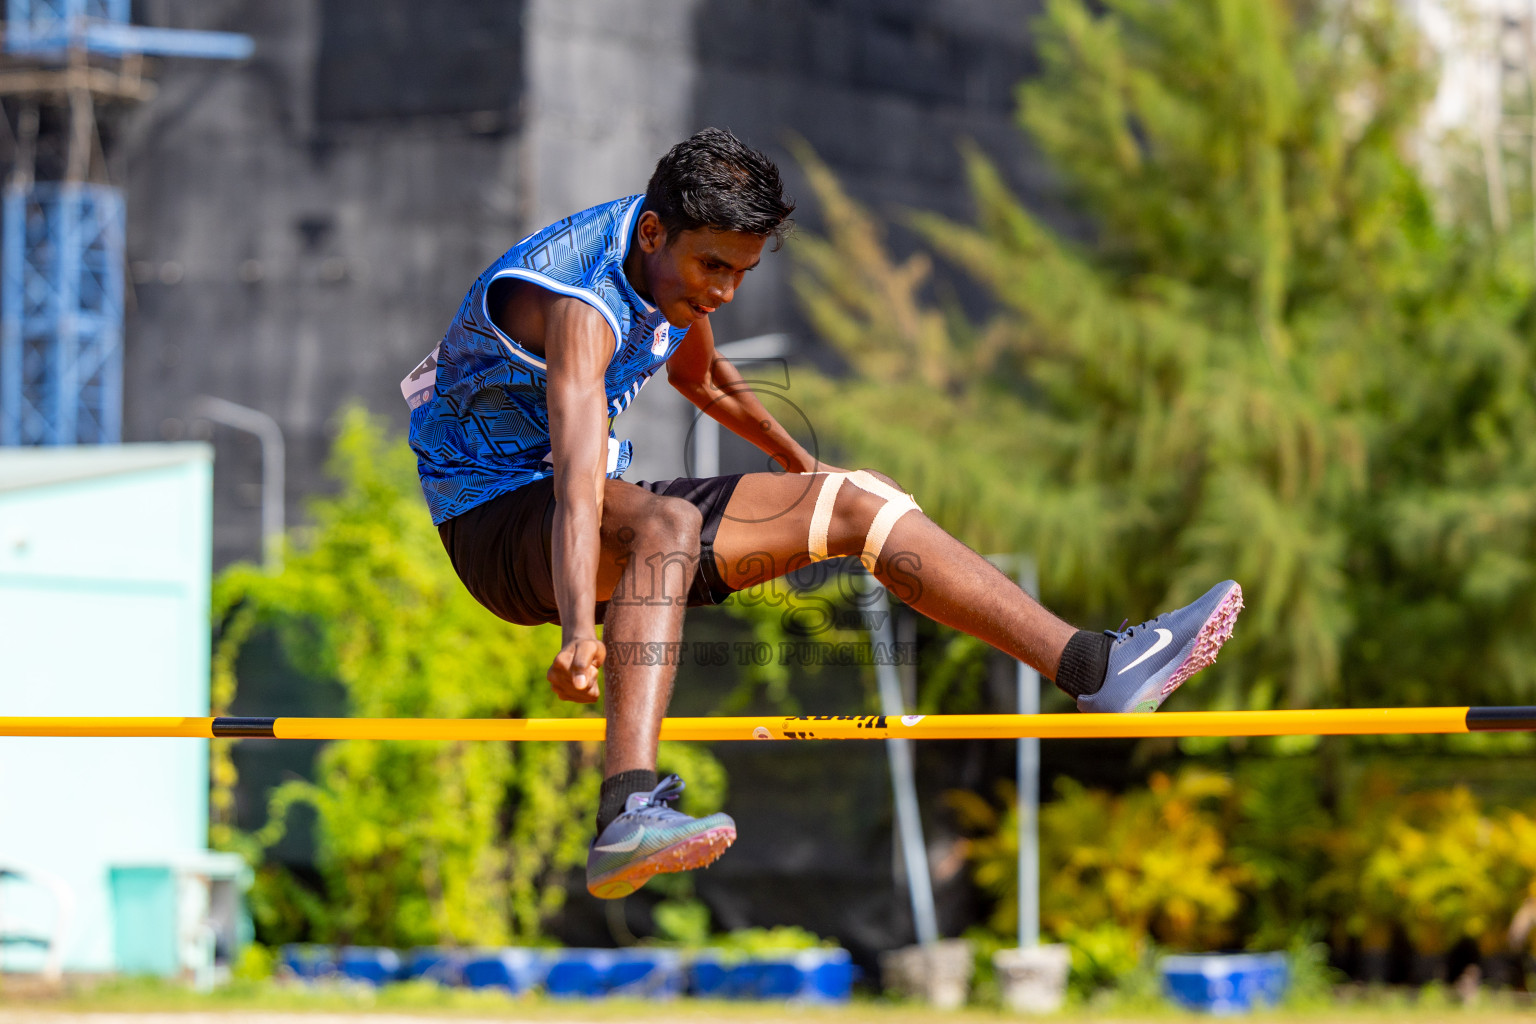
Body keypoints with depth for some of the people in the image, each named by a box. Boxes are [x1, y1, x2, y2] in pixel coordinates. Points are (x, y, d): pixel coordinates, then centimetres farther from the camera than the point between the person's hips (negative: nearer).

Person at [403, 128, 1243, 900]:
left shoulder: (674, 265, 1)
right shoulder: (581, 305, -28)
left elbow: (700, 377, 24)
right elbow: (577, 483, -44)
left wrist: (802, 466, 38)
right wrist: (579, 635, -57)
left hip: (624, 522, 9)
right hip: (493, 518, -9)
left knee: (854, 502, -1)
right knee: (666, 524, -40)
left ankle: (1096, 666, -7)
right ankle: (630, 811, -63)